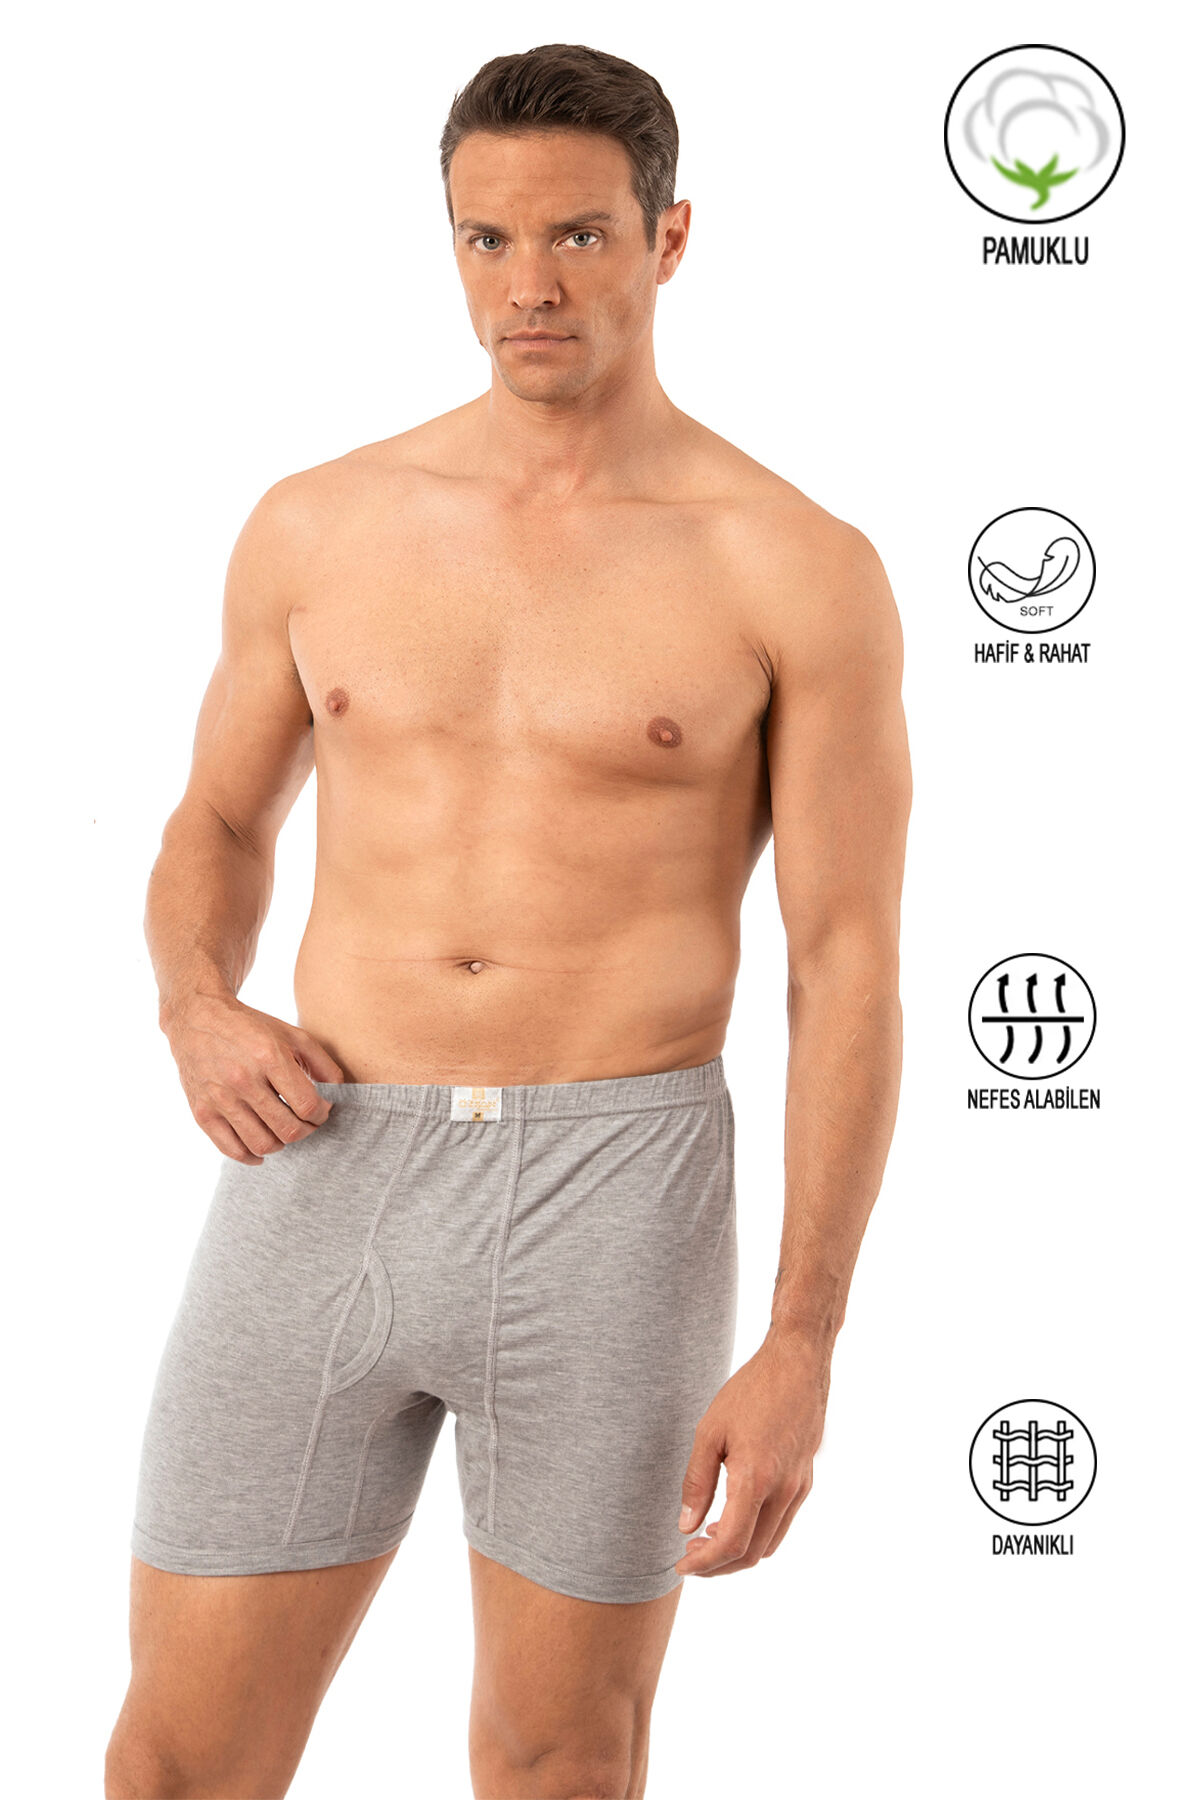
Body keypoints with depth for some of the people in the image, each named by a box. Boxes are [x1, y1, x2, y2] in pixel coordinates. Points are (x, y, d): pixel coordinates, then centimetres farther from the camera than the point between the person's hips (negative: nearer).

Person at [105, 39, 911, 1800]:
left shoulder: (801, 568, -2)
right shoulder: (321, 524, 8)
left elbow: (852, 966, -3)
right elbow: (215, 835, 20)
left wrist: (805, 1350, -8)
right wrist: (201, 1019, -4)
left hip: (614, 1204, -2)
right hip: (323, 1186, 3)